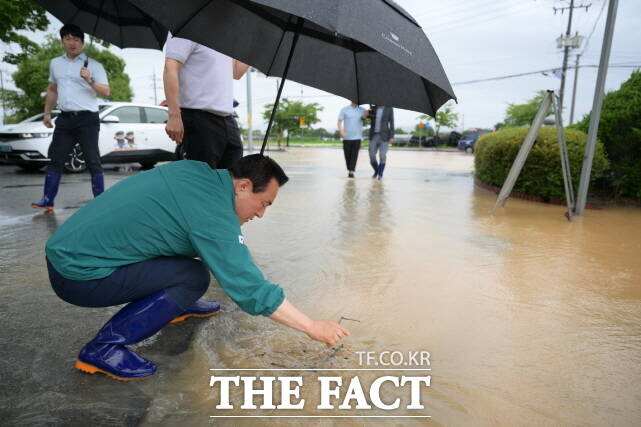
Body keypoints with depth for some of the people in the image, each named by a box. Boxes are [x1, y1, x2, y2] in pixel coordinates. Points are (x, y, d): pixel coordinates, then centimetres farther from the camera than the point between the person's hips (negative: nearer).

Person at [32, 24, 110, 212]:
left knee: (92, 161, -5)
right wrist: (47, 113, 23)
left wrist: (90, 81, -22)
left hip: (87, 119, -5)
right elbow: (52, 90, 25)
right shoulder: (55, 63, 16)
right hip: (65, 118, 5)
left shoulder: (93, 65, 0)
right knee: (56, 159, 5)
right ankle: (47, 200, 10)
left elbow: (106, 92, -6)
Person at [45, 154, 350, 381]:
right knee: (194, 279, -14)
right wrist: (313, 328, -14)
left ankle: (176, 306, 25)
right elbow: (250, 289, -23)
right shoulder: (213, 218, -25)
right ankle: (104, 347, -9)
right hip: (77, 274, -8)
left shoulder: (199, 171, -2)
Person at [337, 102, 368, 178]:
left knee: (354, 155, -8)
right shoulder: (344, 110, 5)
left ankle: (351, 172, -9)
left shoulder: (362, 110, 11)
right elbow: (339, 121, 2)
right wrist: (341, 131, -14)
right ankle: (349, 170, 21)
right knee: (347, 155, 5)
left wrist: (367, 111, -27)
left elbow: (364, 116, -4)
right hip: (347, 137, 0)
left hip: (357, 137, 0)